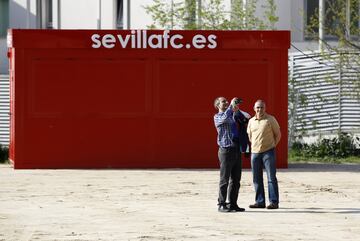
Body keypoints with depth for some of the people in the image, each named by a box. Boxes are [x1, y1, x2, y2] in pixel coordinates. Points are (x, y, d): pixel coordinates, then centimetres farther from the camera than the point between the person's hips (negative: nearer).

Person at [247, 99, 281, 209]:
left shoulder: (270, 119, -2)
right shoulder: (251, 121, 10)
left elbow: (278, 134, 5)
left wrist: (272, 145, 2)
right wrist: (255, 146, 14)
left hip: (268, 152, -5)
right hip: (255, 153, 5)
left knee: (271, 177, -6)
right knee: (257, 178, 7)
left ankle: (274, 202, -6)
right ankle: (260, 201, 13)